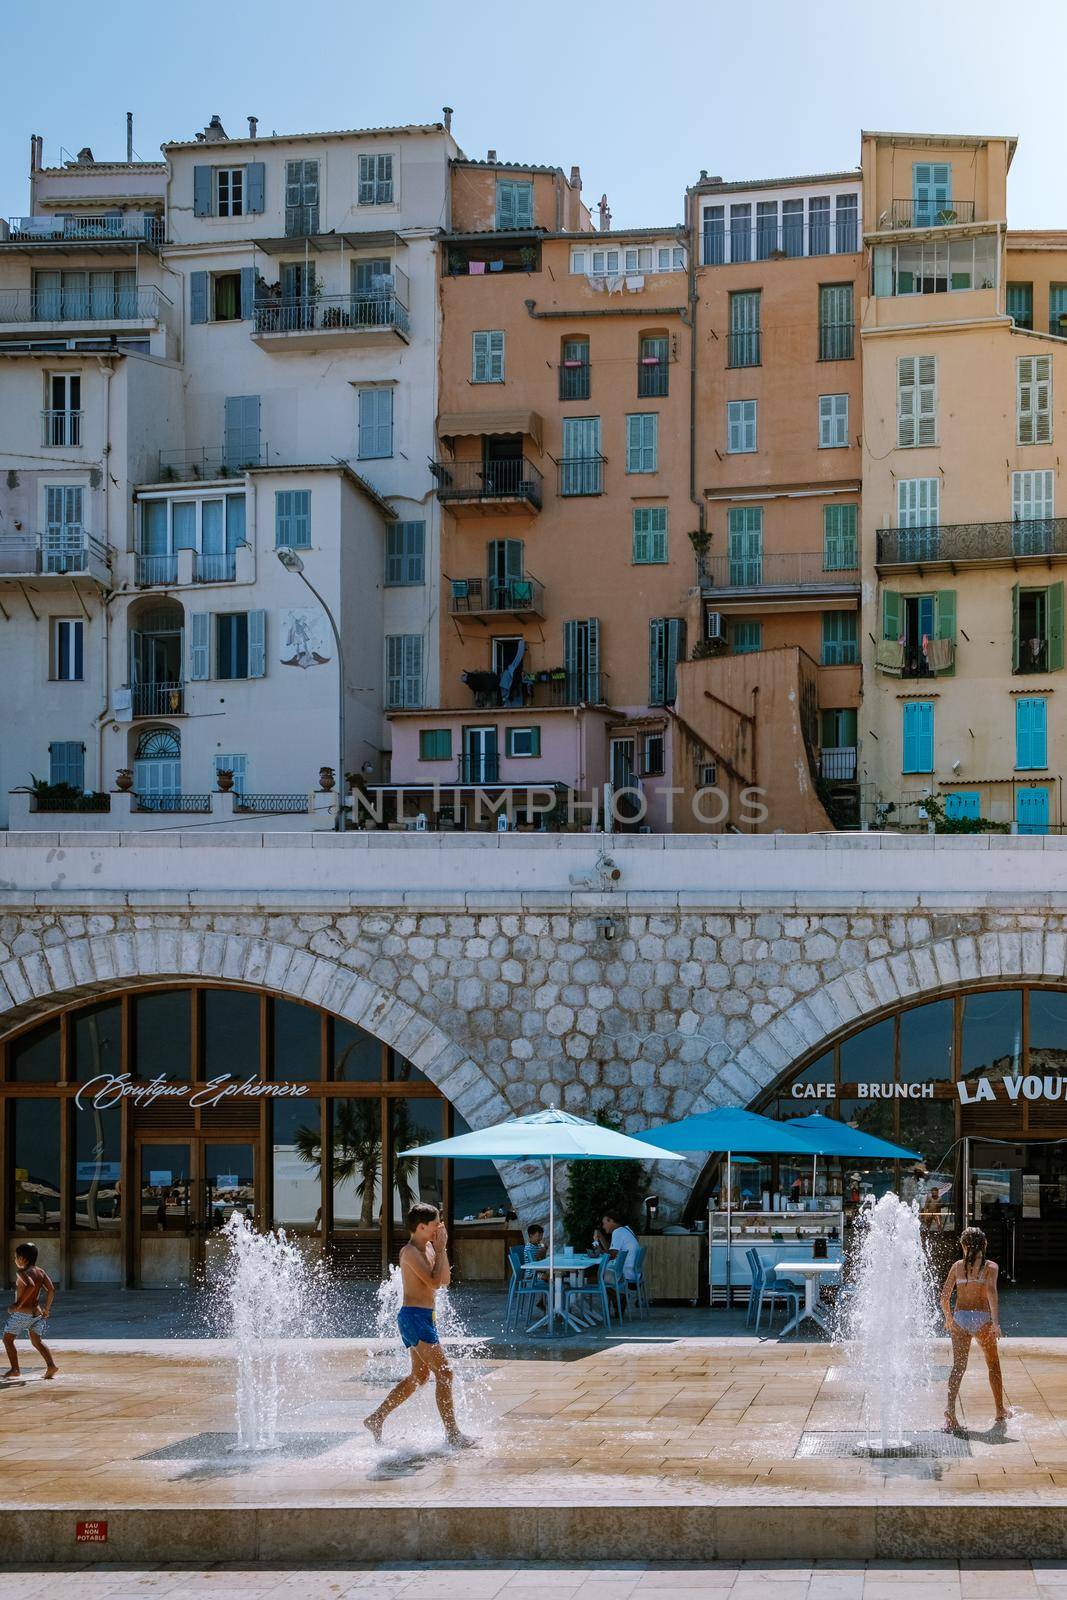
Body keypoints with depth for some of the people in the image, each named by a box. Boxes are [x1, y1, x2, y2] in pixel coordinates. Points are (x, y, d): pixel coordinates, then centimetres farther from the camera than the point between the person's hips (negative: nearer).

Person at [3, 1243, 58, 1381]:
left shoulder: (21, 1272, -12)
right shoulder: (40, 1271, 7)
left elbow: (30, 1285, -30)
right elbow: (51, 1289, -1)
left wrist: (19, 1304, -24)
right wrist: (46, 1308, 8)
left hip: (22, 1313, -6)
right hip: (37, 1313, 6)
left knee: (8, 1339, 10)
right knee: (37, 1341, 15)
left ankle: (14, 1369, 3)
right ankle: (51, 1365, -5)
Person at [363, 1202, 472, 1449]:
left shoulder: (429, 1248, 13)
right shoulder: (410, 1252, -15)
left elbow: (445, 1281, 12)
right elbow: (434, 1282, -22)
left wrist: (442, 1248, 5)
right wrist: (441, 1249, -14)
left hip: (425, 1317, 10)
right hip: (414, 1317, -10)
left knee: (419, 1376, 17)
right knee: (444, 1373, -11)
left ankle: (376, 1419, 22)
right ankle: (452, 1433, -9)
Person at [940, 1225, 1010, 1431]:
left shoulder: (957, 1266, 8)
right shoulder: (990, 1266, 0)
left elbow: (944, 1296, 7)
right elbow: (991, 1291, -16)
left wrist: (948, 1318, 23)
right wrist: (996, 1322, -22)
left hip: (960, 1317, 2)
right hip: (982, 1317, -2)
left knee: (958, 1366, 0)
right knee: (993, 1365, 16)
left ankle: (950, 1410, -18)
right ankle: (1001, 1411, 27)